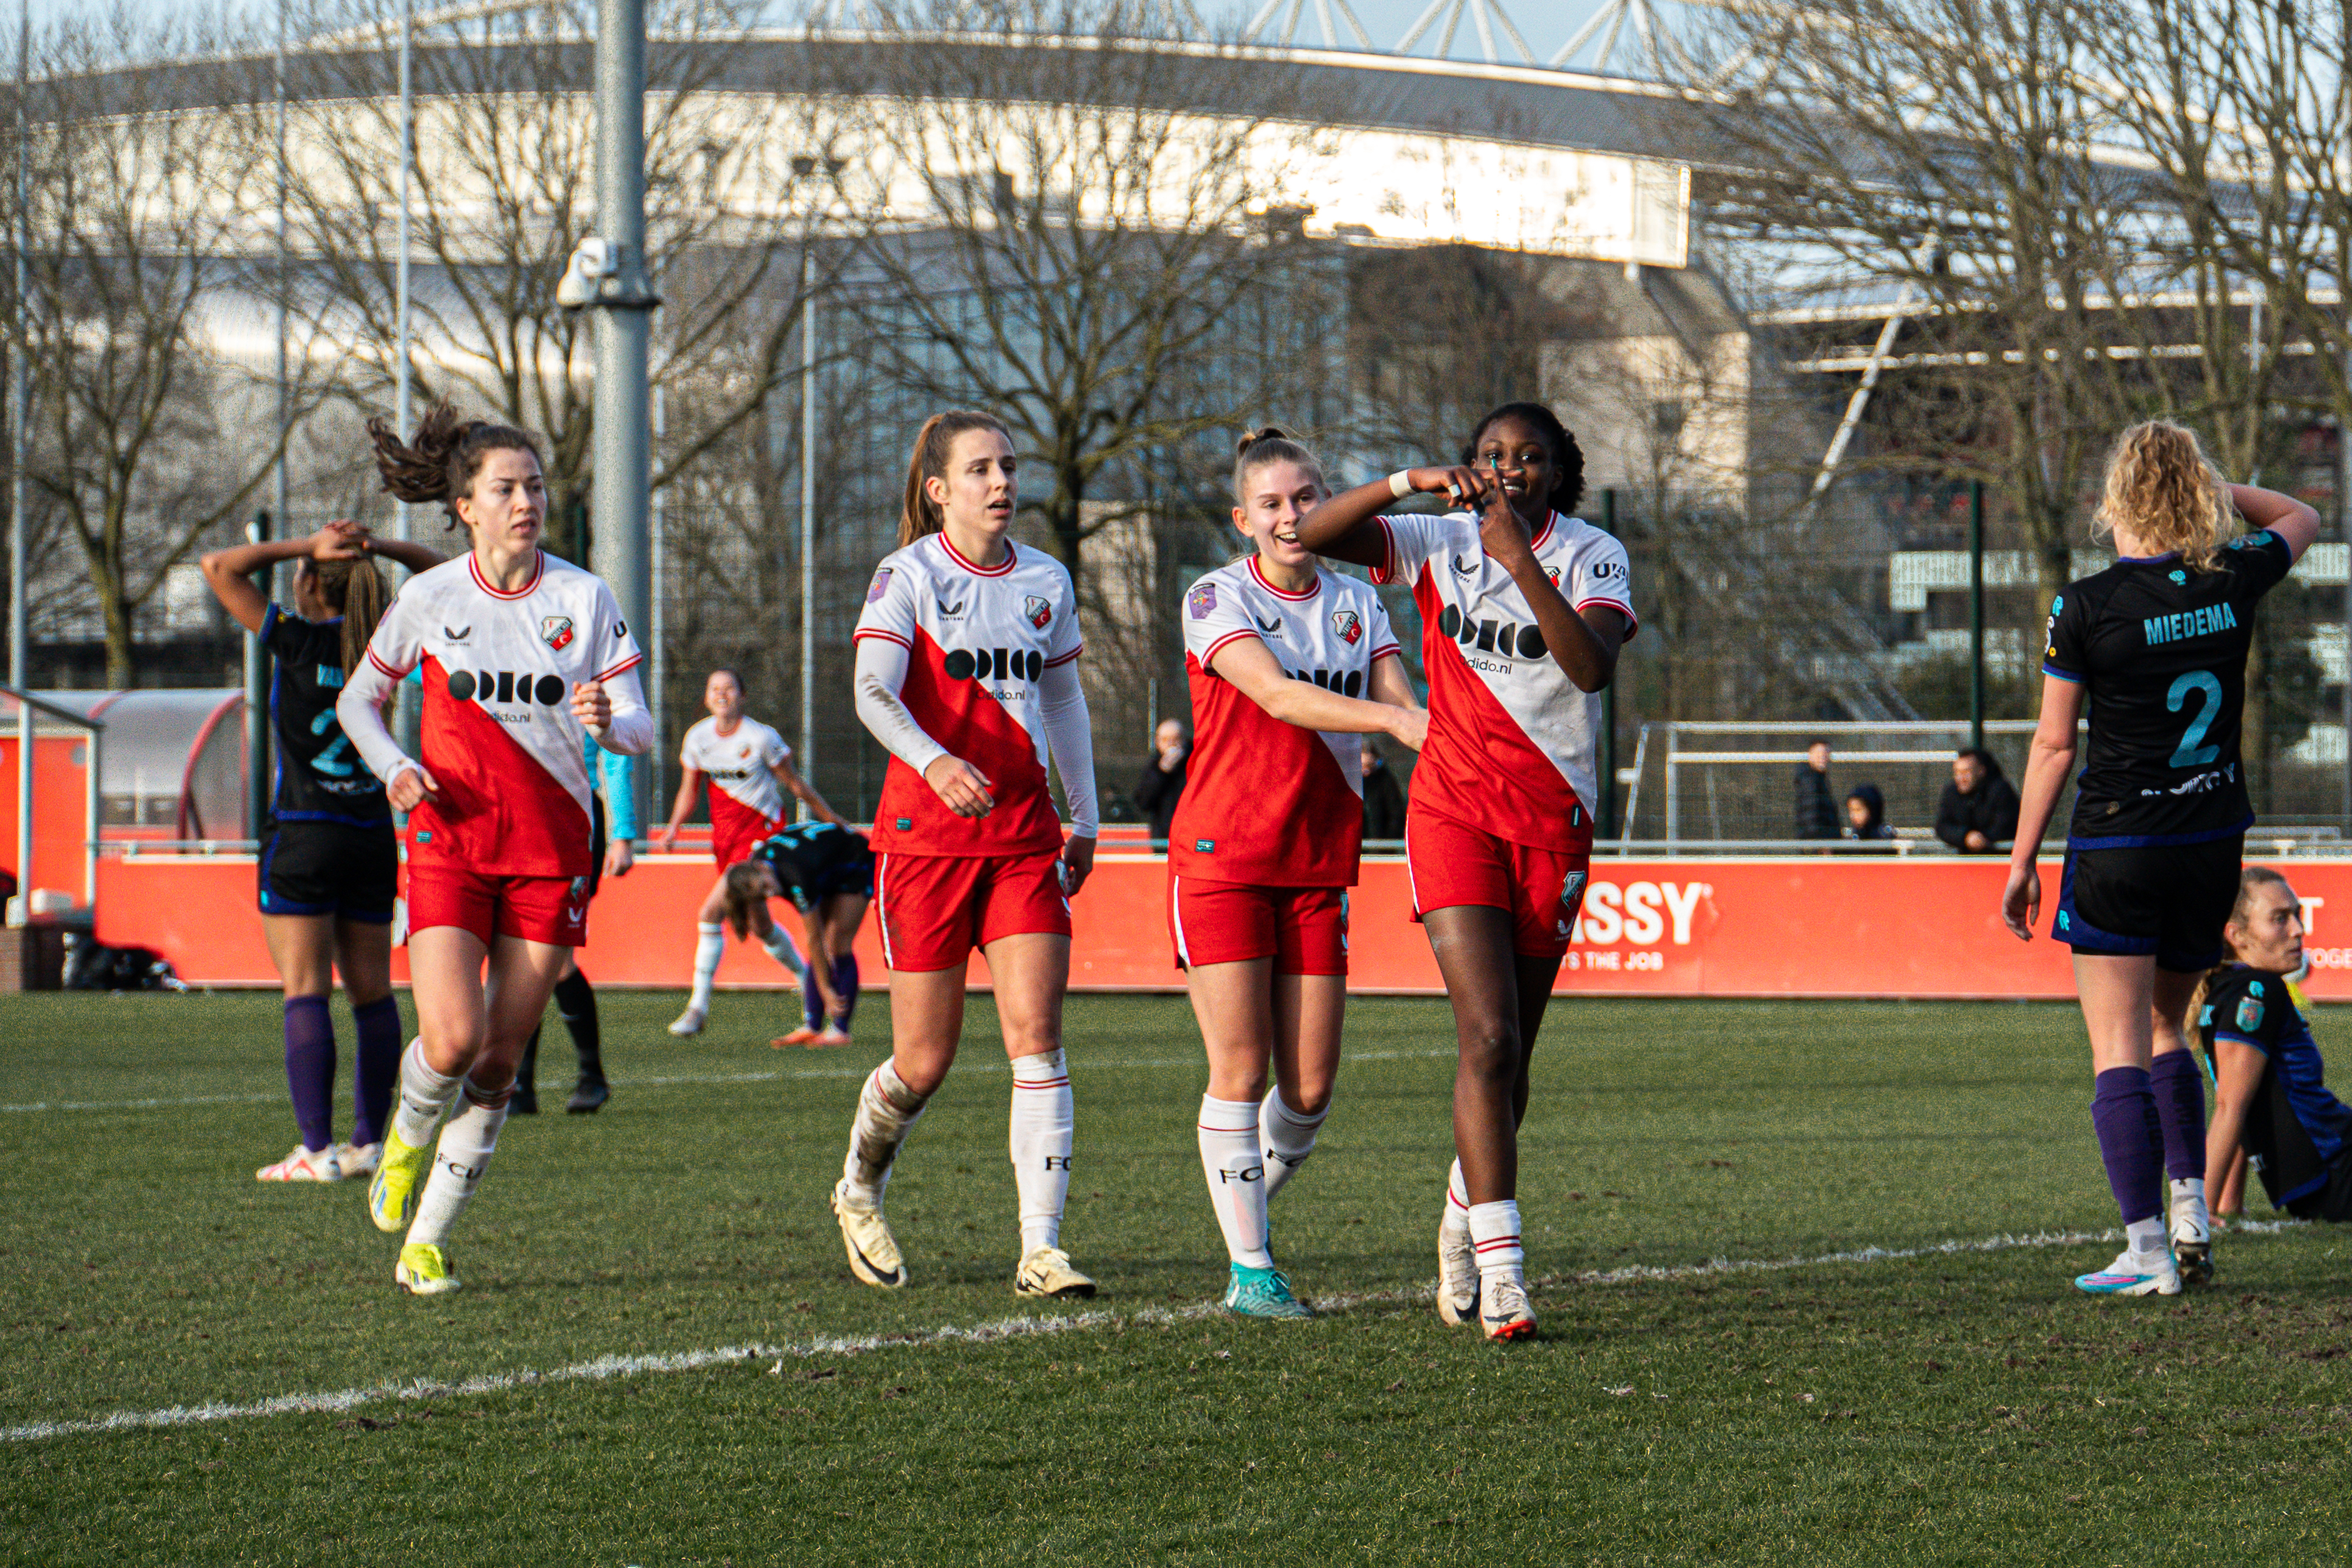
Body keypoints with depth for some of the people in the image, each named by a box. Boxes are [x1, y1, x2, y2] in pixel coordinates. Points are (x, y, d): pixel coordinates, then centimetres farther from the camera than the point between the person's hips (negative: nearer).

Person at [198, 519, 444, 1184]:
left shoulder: (300, 640, -9)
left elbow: (219, 567, -6)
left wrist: (308, 548, -7)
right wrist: (380, 548, 2)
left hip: (304, 834, -5)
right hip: (373, 838, 5)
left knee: (306, 994, -6)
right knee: (372, 993, 10)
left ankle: (316, 1149, -12)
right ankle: (369, 1142, 13)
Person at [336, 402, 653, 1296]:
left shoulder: (585, 599, 0)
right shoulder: (429, 598, 0)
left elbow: (640, 731, -2)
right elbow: (357, 701, 14)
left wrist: (610, 722, -26)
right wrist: (393, 767, -5)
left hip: (551, 847, 1)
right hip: (449, 841, -1)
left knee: (501, 1060, 0)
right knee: (453, 1041, -18)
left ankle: (427, 1242, 12)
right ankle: (409, 1135, 17)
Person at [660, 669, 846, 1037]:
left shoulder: (762, 738, -11)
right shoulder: (698, 738, 2)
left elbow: (795, 785, 1)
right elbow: (688, 790, 13)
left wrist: (834, 821, 9)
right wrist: (673, 827, -5)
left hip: (761, 831, -6)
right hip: (724, 834, 6)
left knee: (711, 913, -18)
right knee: (757, 923, 14)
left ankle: (699, 1006, -12)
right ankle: (806, 976, 38)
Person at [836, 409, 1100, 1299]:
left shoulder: (1046, 582, 10)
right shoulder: (908, 576, -6)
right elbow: (873, 693, -19)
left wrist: (1084, 815, 21)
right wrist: (933, 761, -37)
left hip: (1024, 839, 4)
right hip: (925, 834, -4)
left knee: (1037, 1036, -10)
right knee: (925, 1062, 1)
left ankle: (1040, 1250, -12)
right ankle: (860, 1187, 32)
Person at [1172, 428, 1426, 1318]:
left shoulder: (1357, 605, 11)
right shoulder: (1216, 600, -5)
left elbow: (1403, 708, -1)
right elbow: (1278, 695, -21)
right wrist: (1388, 718, -34)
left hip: (1318, 862, 4)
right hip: (1223, 854, -4)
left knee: (1310, 1086, 1)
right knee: (1240, 1070, -8)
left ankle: (1247, 1207, 25)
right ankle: (1248, 1268, -2)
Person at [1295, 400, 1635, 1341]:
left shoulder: (1592, 556, -2)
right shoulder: (1440, 543, 1)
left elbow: (1593, 668, -20)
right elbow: (1312, 535, -10)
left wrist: (1524, 565, -28)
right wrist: (1407, 483, -22)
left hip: (1553, 821, 1)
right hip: (1453, 807, -1)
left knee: (1510, 1052, 9)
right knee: (1490, 1038, -16)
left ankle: (1466, 1210, 35)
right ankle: (1499, 1264, -18)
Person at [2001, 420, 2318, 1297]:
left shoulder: (2085, 608, -12)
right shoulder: (2232, 582, -3)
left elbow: (2054, 744, -6)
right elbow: (2302, 520, 21)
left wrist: (2022, 862, 2)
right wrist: (2215, 491, 14)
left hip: (2115, 847, -5)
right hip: (2213, 847, 5)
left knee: (2120, 1053, -2)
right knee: (2166, 1030, 22)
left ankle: (2147, 1250, -9)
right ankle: (2190, 1211, 13)